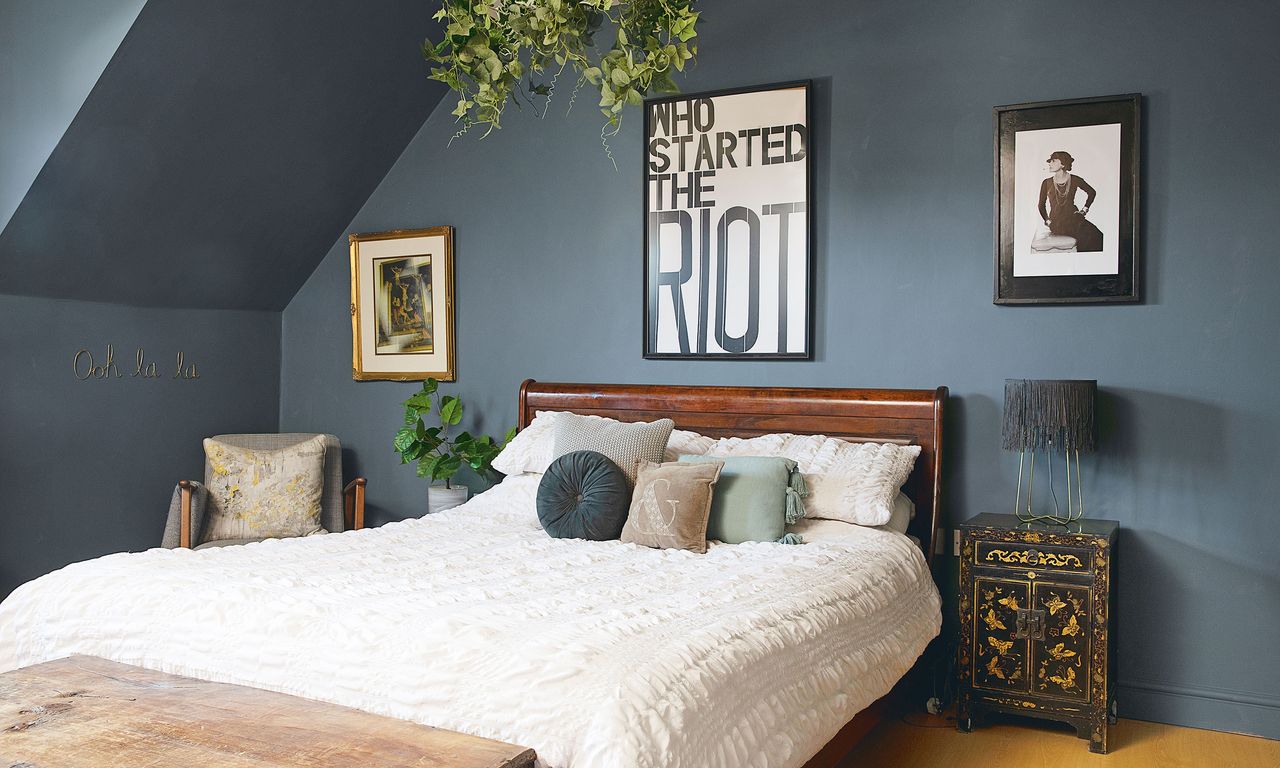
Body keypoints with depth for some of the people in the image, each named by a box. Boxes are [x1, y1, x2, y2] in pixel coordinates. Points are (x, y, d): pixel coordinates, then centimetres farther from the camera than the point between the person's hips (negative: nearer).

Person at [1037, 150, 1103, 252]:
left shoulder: (1075, 180, 1)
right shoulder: (1047, 183, 1)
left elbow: (1092, 192, 18)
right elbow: (1041, 205, 14)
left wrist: (1084, 209, 11)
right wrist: (1048, 221, 7)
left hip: (1073, 218, 2)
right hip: (1056, 223, -2)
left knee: (1097, 238, -19)